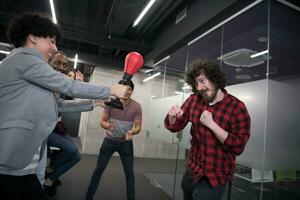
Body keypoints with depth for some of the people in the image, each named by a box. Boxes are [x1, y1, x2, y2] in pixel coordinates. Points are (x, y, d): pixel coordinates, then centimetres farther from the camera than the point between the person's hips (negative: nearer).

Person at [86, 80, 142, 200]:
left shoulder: (136, 106, -11)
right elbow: (102, 121, -8)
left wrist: (132, 132, -31)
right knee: (99, 169, 7)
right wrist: (107, 126, -31)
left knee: (129, 173, 4)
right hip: (109, 141, 0)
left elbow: (138, 127, -8)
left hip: (126, 143, 0)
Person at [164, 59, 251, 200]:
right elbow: (174, 127, -1)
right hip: (192, 170, 5)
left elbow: (238, 147, -19)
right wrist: (172, 117, -23)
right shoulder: (194, 100, -4)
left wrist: (211, 124, -26)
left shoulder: (237, 107, -17)